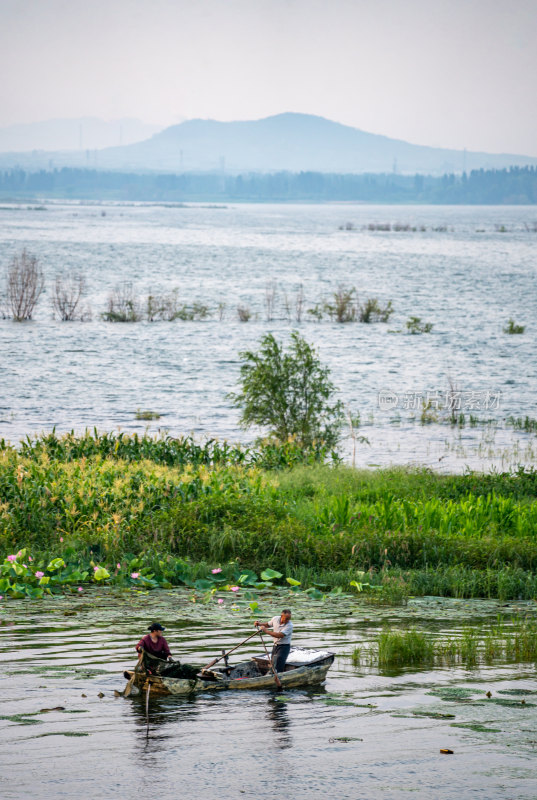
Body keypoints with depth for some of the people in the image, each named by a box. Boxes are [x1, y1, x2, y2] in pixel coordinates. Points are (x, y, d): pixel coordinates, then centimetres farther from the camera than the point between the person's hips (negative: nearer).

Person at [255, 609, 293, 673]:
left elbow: (280, 635, -31)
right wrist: (260, 624, 0)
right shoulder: (275, 619, -3)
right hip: (275, 645, 6)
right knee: (273, 663, 12)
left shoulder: (289, 625, -23)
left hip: (284, 646, -6)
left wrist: (266, 631, -27)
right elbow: (268, 624, 19)